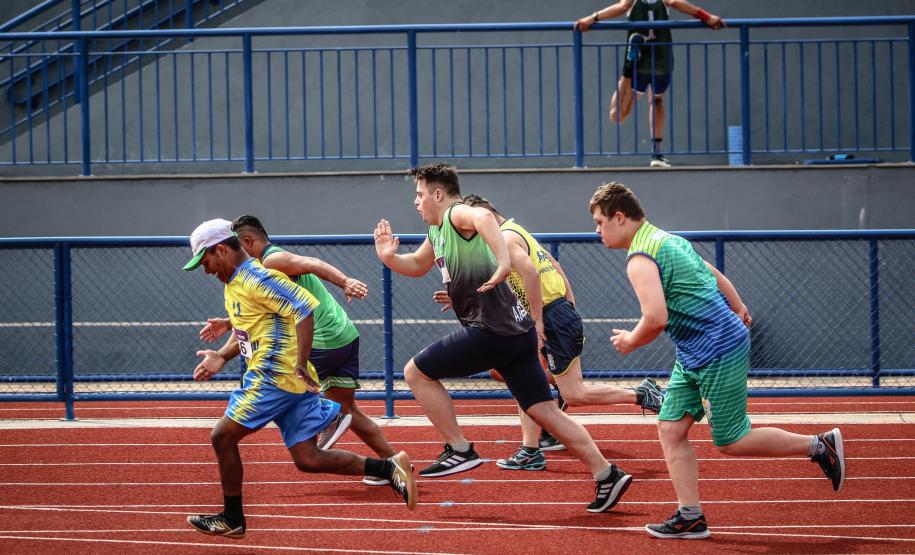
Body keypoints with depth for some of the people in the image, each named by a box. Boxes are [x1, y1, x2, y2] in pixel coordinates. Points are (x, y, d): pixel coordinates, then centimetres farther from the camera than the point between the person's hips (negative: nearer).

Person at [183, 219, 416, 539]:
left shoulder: (256, 278, -13)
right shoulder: (233, 284, 18)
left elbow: (304, 307, -22)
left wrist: (301, 363, -27)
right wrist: (221, 357, 22)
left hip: (274, 377, -10)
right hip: (294, 382, 10)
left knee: (223, 437, -1)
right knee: (308, 459, 4)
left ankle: (231, 519, 8)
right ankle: (389, 468, 1)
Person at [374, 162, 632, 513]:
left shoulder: (456, 214, -8)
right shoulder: (437, 231, 21)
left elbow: (483, 216, -33)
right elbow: (417, 266, 38)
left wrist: (503, 263, -44)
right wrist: (389, 257, 18)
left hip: (491, 331, -10)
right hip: (517, 331, 10)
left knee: (416, 373, 3)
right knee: (545, 412, 7)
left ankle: (459, 450, 4)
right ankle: (607, 475, 3)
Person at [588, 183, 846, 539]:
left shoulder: (640, 260, -20)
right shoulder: (666, 239, 12)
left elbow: (655, 318, -29)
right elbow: (713, 274, 24)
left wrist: (630, 341, -9)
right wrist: (738, 308, 38)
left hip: (718, 354, -10)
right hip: (694, 358, 10)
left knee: (730, 442, -1)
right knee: (671, 430, 5)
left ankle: (820, 446, 11)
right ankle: (690, 518, 5)